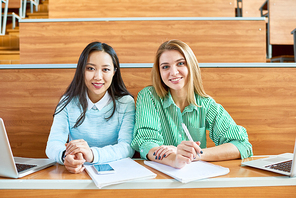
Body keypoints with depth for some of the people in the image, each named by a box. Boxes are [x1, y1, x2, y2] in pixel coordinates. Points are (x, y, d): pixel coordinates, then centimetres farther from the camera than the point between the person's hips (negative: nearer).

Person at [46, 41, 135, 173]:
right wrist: (65, 156, -33)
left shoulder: (126, 103, -3)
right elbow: (53, 144, -9)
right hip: (77, 173, 1)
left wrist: (92, 154, -33)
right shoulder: (68, 102, 1)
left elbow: (128, 147, -14)